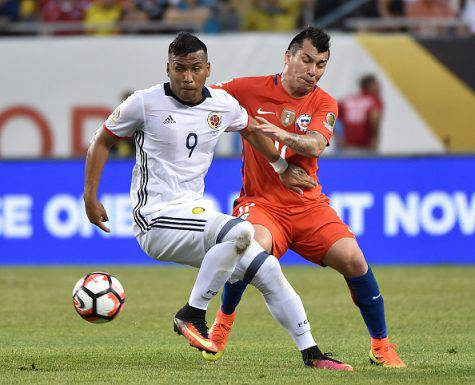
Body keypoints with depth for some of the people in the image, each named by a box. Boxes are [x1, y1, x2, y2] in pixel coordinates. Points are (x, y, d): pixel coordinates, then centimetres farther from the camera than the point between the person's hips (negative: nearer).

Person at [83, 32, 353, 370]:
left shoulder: (223, 104, 6)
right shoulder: (146, 103, -8)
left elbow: (250, 129, 28)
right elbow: (103, 141, 5)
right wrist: (90, 197, 1)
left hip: (195, 213, 7)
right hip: (157, 219, -6)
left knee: (269, 271, 0)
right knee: (240, 232, -30)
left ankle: (311, 355, 10)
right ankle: (191, 316, -20)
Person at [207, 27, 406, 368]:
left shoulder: (324, 103, 3)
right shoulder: (251, 90, 1)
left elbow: (316, 146, -15)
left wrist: (283, 135, -35)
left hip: (308, 203, 2)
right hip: (260, 202, -2)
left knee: (353, 260, -16)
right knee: (256, 246, -35)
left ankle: (381, 346, 1)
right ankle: (223, 321, -10)